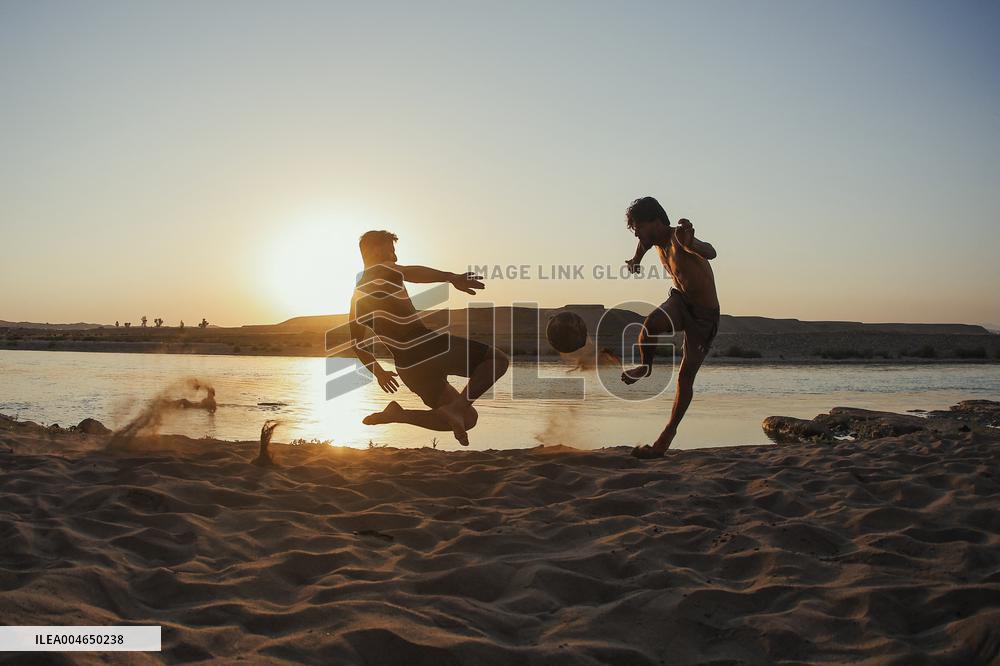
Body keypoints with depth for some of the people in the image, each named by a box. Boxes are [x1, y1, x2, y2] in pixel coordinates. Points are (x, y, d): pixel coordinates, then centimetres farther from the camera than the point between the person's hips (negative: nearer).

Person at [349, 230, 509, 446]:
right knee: (498, 359, 2)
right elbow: (412, 273, -22)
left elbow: (357, 343, 25)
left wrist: (378, 372, 39)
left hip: (408, 371, 8)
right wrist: (453, 277, -39)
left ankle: (397, 414, -1)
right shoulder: (382, 271, 2)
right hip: (430, 347, -7)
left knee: (468, 419, 16)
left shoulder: (357, 296, 23)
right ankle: (458, 405, -19)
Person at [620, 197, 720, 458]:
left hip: (705, 314, -5)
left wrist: (691, 244, -73)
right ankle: (644, 366, 0)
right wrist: (636, 259, 34)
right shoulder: (657, 239, -6)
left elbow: (710, 253, -53)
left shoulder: (680, 238, -31)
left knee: (686, 376, -3)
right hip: (680, 300, 5)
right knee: (651, 324, -29)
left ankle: (667, 436, 9)